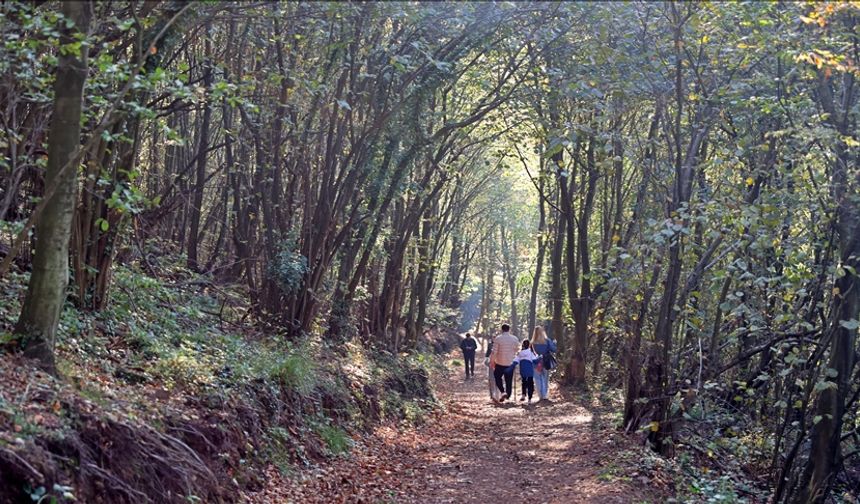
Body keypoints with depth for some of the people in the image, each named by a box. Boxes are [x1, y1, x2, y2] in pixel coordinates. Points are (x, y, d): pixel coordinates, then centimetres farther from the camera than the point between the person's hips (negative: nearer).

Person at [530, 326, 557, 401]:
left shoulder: (533, 343, -9)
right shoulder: (547, 341, -7)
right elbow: (553, 349, -8)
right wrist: (554, 343, 9)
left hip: (536, 364, -1)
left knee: (538, 380, 7)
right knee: (546, 380, 16)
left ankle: (541, 396, 1)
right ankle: (545, 395, 17)